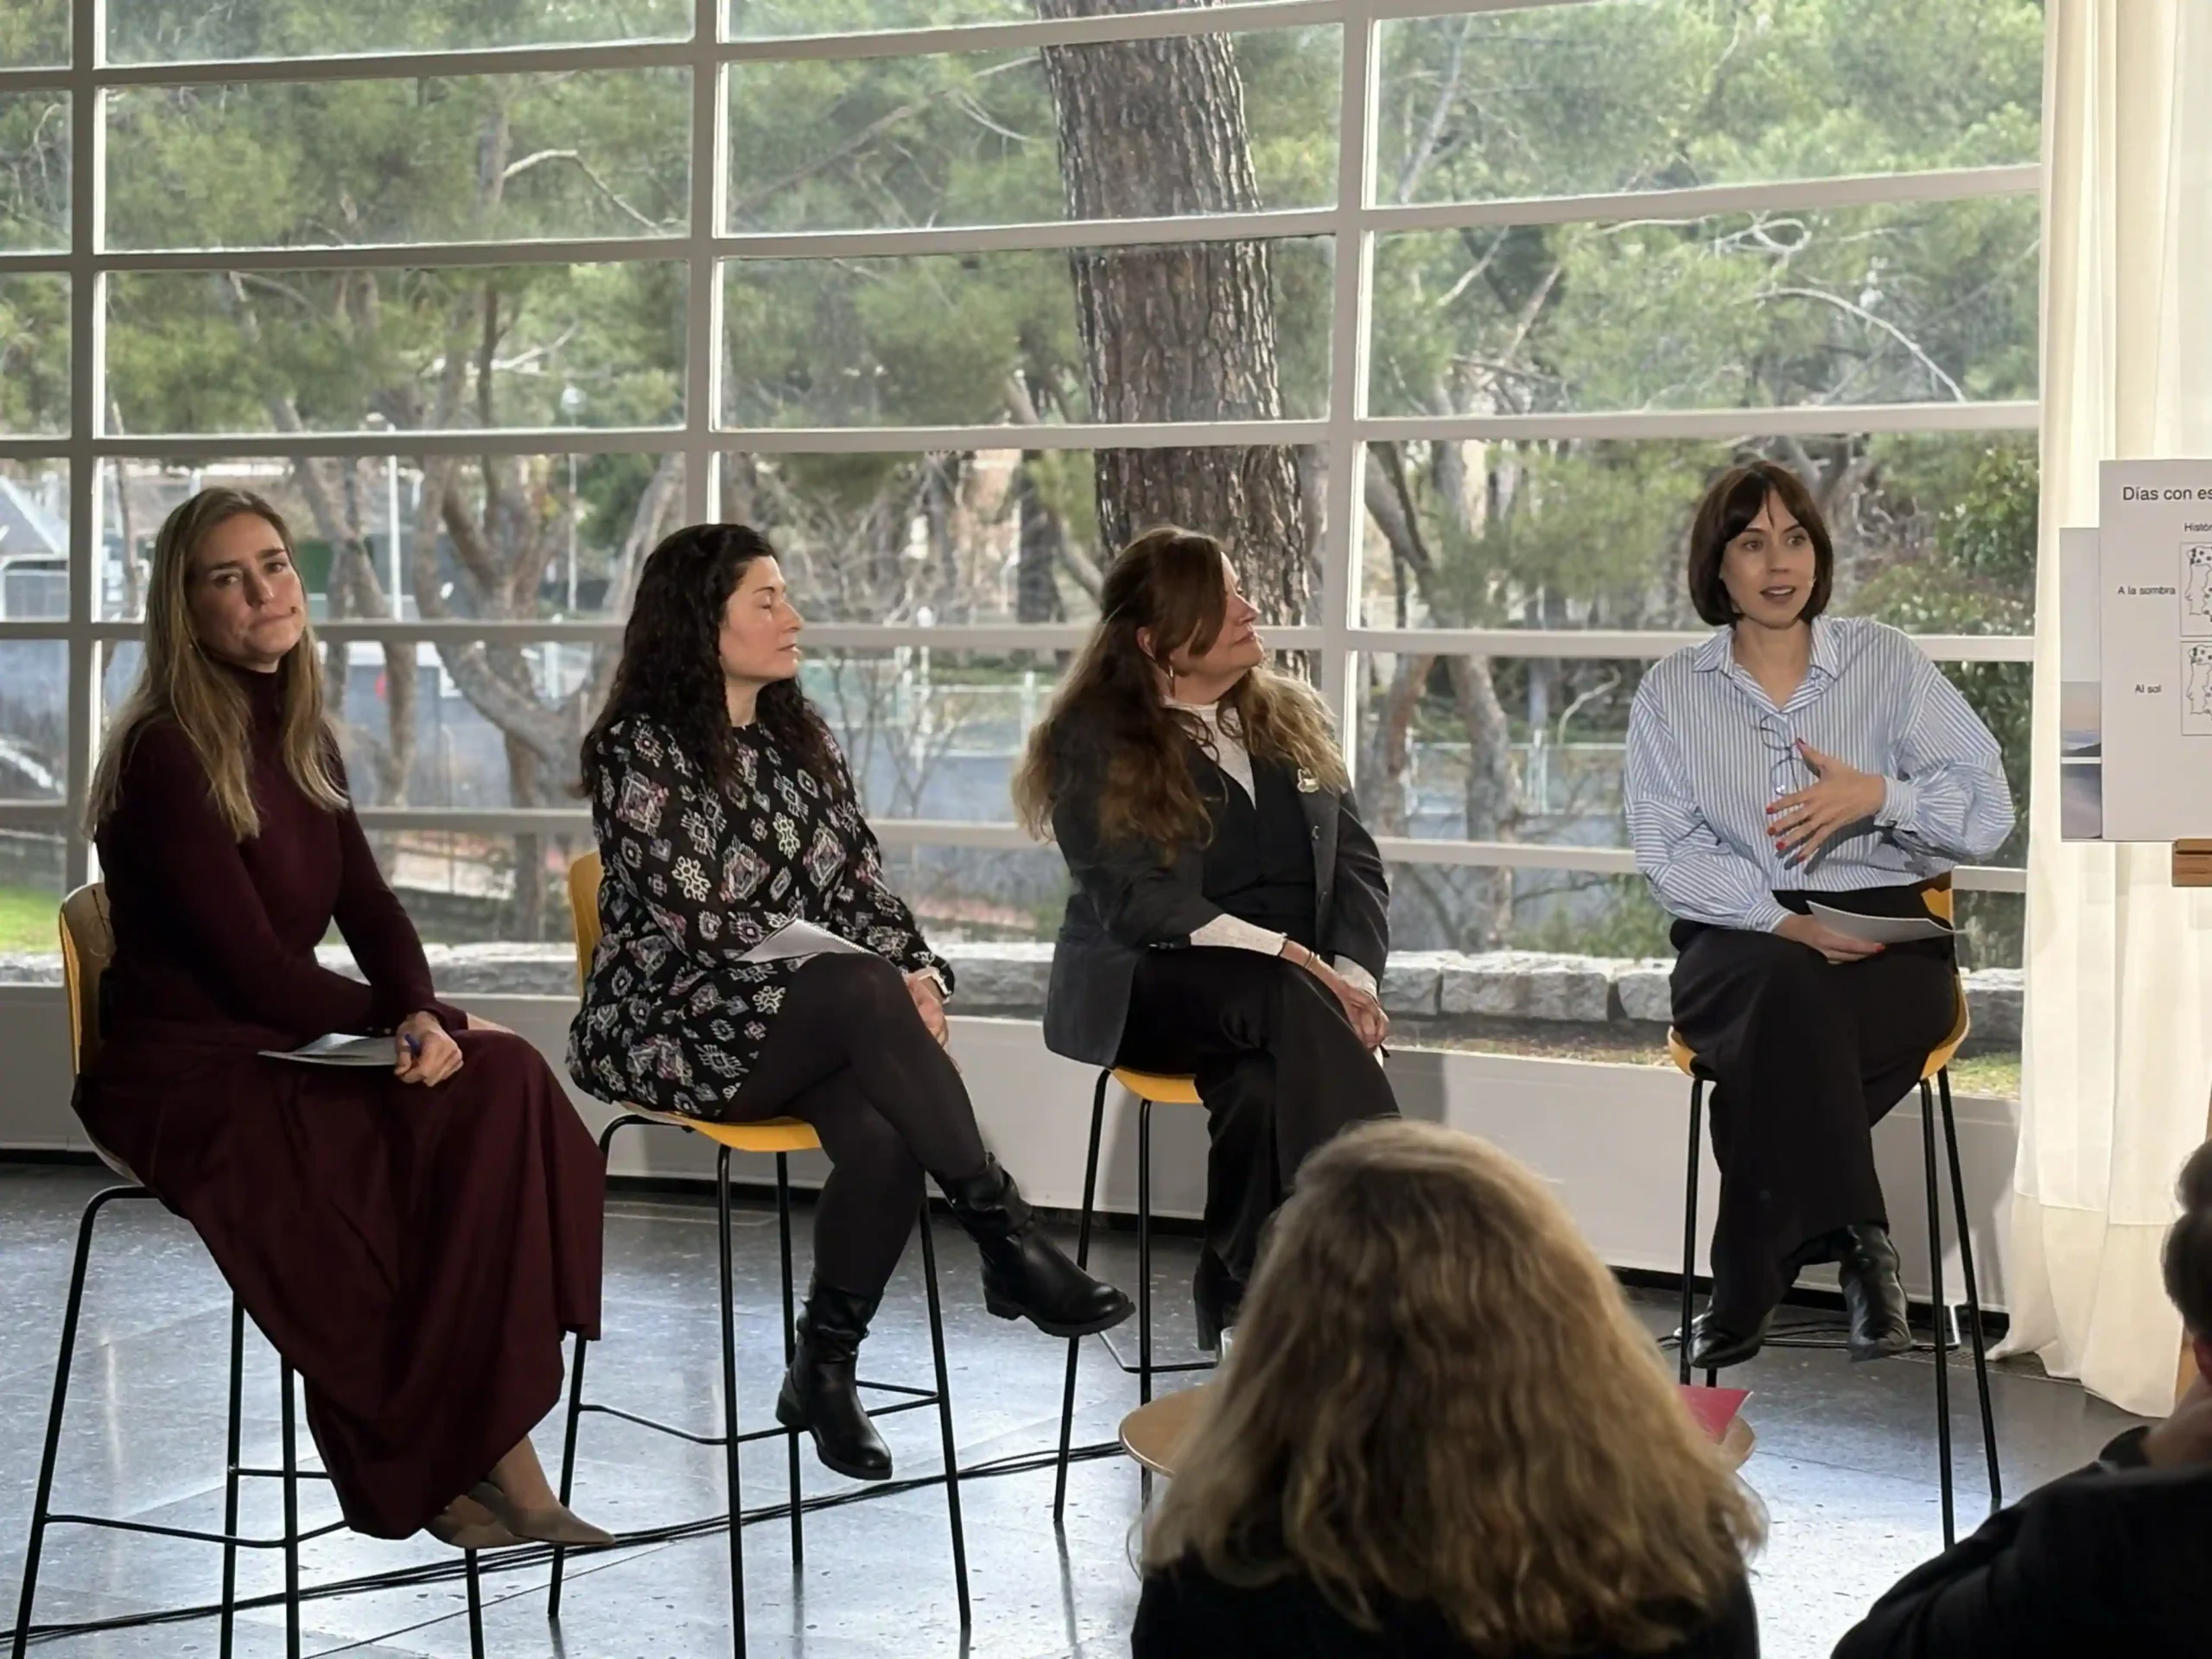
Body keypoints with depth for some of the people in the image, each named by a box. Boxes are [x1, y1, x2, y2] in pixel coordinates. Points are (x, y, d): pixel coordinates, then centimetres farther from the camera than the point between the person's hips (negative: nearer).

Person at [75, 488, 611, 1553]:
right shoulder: (166, 754, -15)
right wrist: (412, 1027, -11)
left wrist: (422, 1013, -13)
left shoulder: (297, 739, 11)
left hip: (281, 1046, 7)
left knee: (504, 1082, -18)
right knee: (460, 1120, -23)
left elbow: (369, 908, 7)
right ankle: (418, 1462, -8)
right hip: (186, 1073, -7)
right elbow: (248, 962, -18)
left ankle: (482, 1444, -18)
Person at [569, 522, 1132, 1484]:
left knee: (886, 1137, -29)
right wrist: (877, 979, -17)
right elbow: (701, 919, -14)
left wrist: (919, 974, -10)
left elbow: (861, 887, 12)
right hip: (674, 1029, -5)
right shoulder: (638, 749, -6)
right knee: (863, 996, -34)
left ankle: (825, 1369, -15)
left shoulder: (800, 737, 15)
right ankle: (1007, 1239, -31)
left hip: (811, 1028, 5)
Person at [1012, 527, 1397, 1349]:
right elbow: (1133, 900, -11)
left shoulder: (1291, 718, 18)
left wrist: (1352, 975, -8)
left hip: (1297, 984, 4)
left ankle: (1240, 1307, -29)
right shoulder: (1094, 742, 1)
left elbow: (1357, 862, 13)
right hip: (1146, 985, -4)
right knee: (1285, 1004, -37)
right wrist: (1290, 958, -21)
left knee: (1264, 1084, -33)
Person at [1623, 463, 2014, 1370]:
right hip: (1739, 940, 0)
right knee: (1787, 989, -37)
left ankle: (1747, 1292, -22)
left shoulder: (1887, 662, 9)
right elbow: (1669, 852, -1)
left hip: (1886, 934, 0)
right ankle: (1854, 1242, -31)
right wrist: (1783, 924, -17)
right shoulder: (1672, 691, 10)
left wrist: (1876, 795, -15)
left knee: (1782, 1049, -34)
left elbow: (1988, 810, 5)